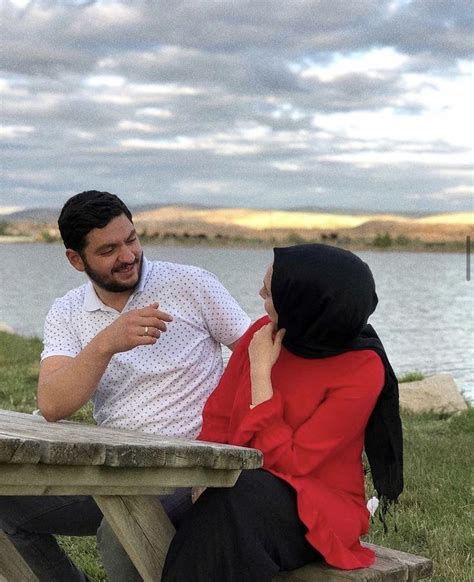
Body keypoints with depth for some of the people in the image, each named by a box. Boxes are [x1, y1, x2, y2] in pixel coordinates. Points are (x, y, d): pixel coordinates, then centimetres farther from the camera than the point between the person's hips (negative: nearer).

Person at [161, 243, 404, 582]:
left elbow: (289, 463, -19)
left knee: (235, 505, -34)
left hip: (318, 512, -4)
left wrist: (261, 372, -19)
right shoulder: (263, 333, -2)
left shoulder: (363, 370, -17)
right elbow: (218, 418, 6)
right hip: (248, 493, 5)